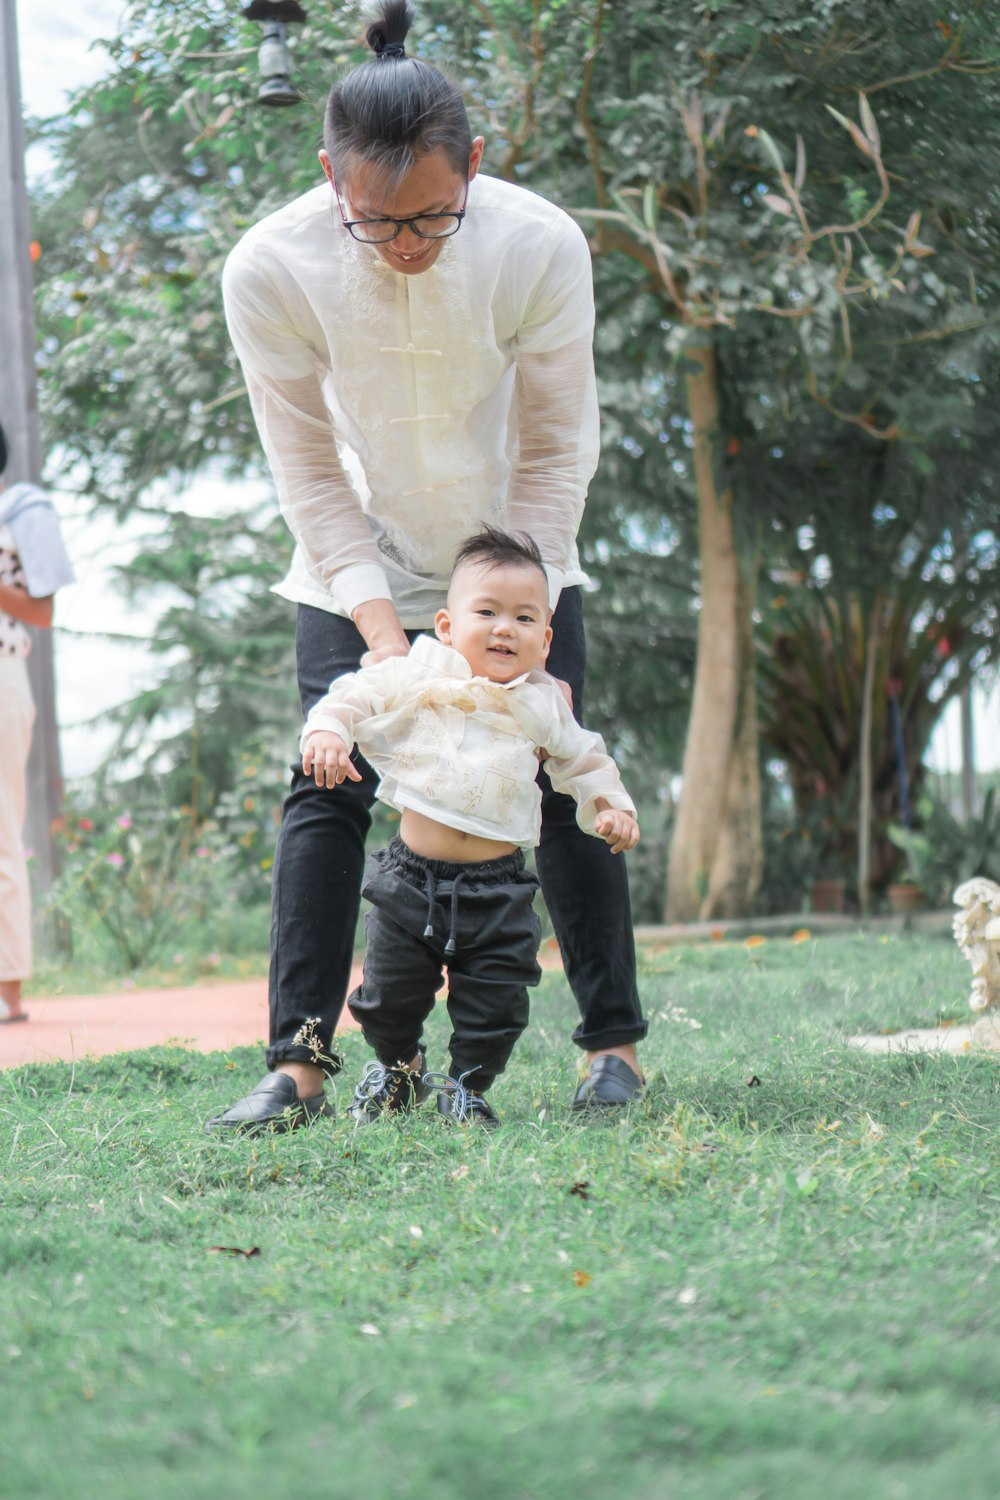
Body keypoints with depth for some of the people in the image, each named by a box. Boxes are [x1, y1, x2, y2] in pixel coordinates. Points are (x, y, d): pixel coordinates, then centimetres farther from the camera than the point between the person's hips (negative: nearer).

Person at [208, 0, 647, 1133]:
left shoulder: (542, 247, -25)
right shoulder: (271, 268, -25)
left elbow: (558, 449, -15)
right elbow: (309, 471, -15)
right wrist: (379, 624, -22)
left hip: (518, 558, 0)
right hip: (357, 570, 0)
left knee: (562, 782, -4)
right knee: (325, 787, -9)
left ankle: (614, 1046, 7)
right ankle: (298, 1064, -7)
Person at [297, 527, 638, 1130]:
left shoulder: (543, 705, 5)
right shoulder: (415, 677, -2)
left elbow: (582, 759, 18)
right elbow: (354, 696, 2)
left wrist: (611, 806, 5)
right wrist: (328, 731, -17)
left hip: (499, 886, 1)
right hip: (413, 875, -1)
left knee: (496, 1003, 0)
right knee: (389, 992, 5)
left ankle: (470, 1085, 25)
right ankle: (398, 1066, 35)